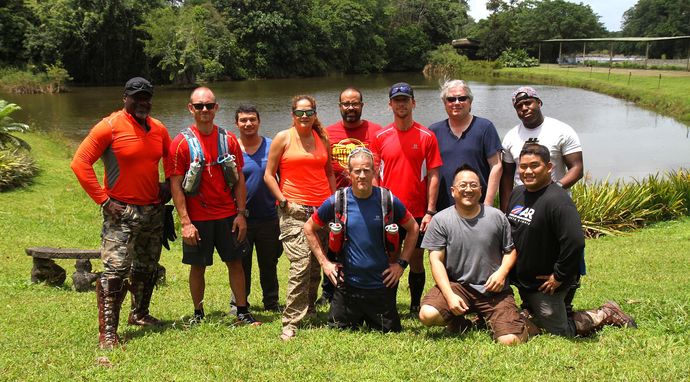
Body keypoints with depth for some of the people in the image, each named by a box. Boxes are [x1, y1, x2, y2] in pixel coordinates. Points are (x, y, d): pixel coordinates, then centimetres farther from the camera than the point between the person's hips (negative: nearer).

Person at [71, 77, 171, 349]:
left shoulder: (158, 129, 6)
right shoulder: (109, 127, -11)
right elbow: (80, 163, -13)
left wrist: (168, 189, 9)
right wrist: (103, 199, -15)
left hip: (153, 211, 6)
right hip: (121, 212, -6)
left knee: (147, 267, 17)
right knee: (115, 270, -12)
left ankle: (139, 314, 35)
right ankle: (107, 332, -7)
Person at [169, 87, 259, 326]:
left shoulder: (228, 140, 4)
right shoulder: (182, 142, -6)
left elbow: (239, 180, 7)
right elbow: (176, 185, -8)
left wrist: (241, 214, 0)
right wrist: (185, 222, -13)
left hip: (228, 215, 3)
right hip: (197, 218, -3)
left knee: (235, 262, 6)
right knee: (198, 267, 6)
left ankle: (242, 312, 16)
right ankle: (198, 314, 21)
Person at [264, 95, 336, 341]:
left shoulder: (323, 138, 13)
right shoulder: (283, 138, 1)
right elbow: (269, 175, 2)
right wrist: (284, 201, -6)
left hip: (322, 208, 5)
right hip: (294, 210, -5)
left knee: (317, 266, 8)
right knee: (301, 264, -15)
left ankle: (309, 310, 24)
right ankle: (290, 323, -12)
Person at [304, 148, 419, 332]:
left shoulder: (388, 201, -7)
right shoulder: (336, 202, -7)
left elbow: (413, 229, 8)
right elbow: (309, 228, 7)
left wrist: (401, 263, 2)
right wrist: (324, 262, 1)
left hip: (382, 285, 0)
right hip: (348, 284, 0)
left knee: (390, 332, 9)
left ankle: (374, 319, 41)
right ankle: (356, 318, 39)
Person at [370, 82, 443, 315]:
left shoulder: (427, 136, -1)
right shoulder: (380, 137, 3)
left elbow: (433, 176, -1)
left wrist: (430, 211, -6)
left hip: (418, 212, -1)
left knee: (416, 261, 7)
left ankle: (415, 307, 21)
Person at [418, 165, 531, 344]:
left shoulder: (497, 217, 5)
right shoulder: (440, 220, -1)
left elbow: (511, 250, 11)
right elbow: (436, 260, -5)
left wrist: (502, 271, -11)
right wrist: (449, 295, -16)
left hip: (494, 290, 1)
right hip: (457, 285, -1)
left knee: (509, 340, -18)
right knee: (427, 315, -28)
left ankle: (489, 320, 19)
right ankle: (461, 325, 6)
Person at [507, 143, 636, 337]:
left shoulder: (557, 201, -24)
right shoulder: (517, 193, 3)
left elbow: (574, 242, -32)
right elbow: (506, 231, 19)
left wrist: (559, 277, -22)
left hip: (544, 285, -8)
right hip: (520, 280, 8)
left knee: (560, 331, 2)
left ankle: (606, 314, 20)